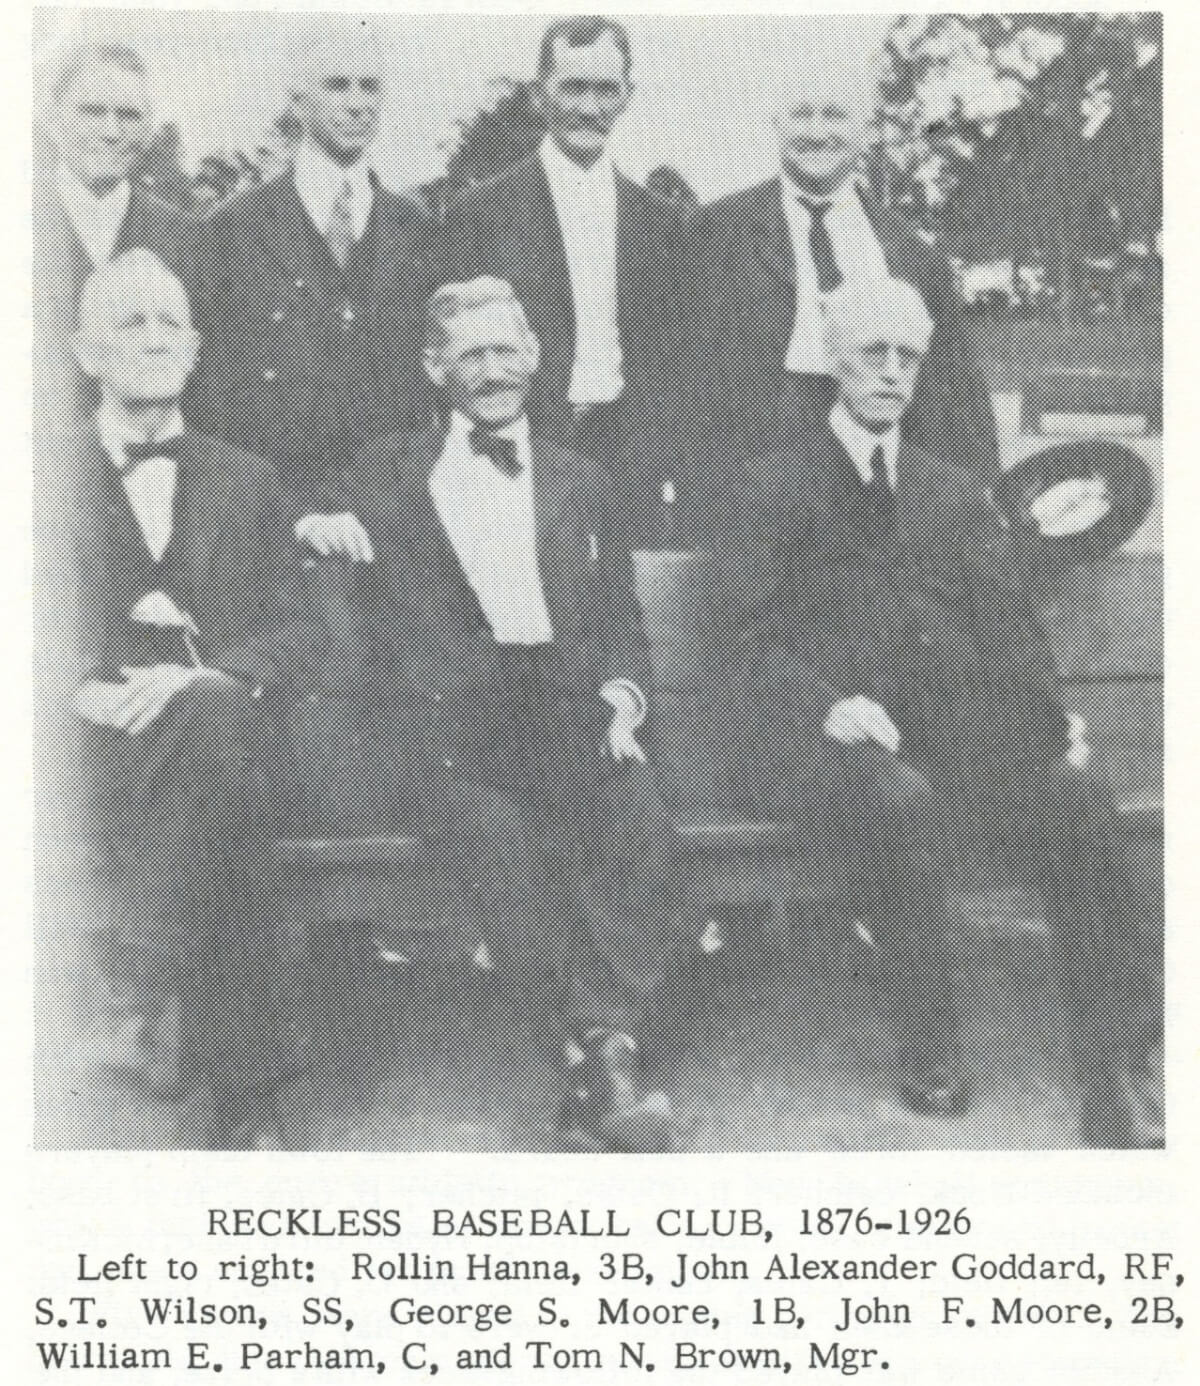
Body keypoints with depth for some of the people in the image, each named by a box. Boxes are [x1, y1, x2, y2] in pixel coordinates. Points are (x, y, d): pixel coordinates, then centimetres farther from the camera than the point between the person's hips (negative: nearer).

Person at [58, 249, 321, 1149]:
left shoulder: (246, 482, 21)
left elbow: (297, 638, 9)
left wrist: (205, 679, -12)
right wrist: (84, 687, -14)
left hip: (229, 726, 1)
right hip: (105, 735, -1)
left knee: (214, 720, -37)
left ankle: (143, 996, -36)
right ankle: (244, 1093, -36)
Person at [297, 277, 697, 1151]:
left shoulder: (583, 484, 26)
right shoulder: (388, 474, 22)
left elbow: (621, 626, 21)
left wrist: (620, 698, -1)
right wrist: (315, 529, -4)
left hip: (565, 712, 2)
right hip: (438, 721, -2)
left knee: (648, 836, -28)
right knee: (500, 839, -33)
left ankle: (607, 1059, -26)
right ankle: (607, 1050, -26)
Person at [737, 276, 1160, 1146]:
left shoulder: (958, 491, 24)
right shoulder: (774, 484, 11)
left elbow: (1007, 621, 13)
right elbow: (754, 641, 1)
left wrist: (1049, 714, -7)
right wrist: (827, 702, -18)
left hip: (960, 718, 3)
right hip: (832, 733, -3)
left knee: (1077, 795, -26)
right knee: (905, 803, -37)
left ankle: (1115, 1063, -23)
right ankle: (930, 1049, -20)